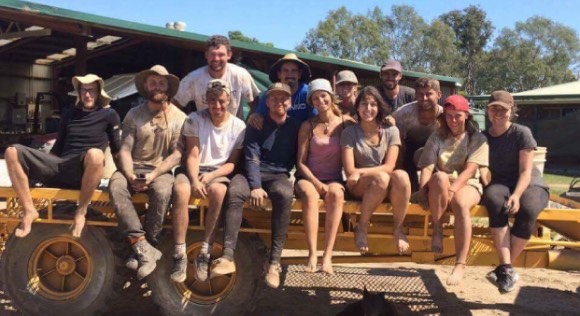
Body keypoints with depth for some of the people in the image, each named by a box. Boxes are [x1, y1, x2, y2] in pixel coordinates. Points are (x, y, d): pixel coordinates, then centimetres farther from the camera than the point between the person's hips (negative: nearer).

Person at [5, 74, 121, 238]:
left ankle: (81, 210, -21)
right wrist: (40, 168, 16)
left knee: (95, 154, -42)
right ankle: (29, 210, -14)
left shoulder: (109, 115, 9)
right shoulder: (70, 115, 22)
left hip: (84, 172, -5)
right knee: (12, 152, -12)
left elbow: (116, 149, 11)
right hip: (61, 167, 5)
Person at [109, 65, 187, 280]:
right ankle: (145, 249, -34)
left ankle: (141, 248, -20)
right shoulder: (134, 114, 5)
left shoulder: (179, 118, 0)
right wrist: (130, 176, -21)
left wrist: (153, 175, -20)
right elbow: (125, 150, -2)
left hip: (161, 170, -2)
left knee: (162, 192, -35)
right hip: (133, 168, 2)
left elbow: (177, 154, -7)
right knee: (115, 186, -30)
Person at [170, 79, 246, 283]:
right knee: (180, 190, -34)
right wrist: (195, 180, -23)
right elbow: (192, 156, -5)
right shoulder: (195, 119, 0)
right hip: (193, 170, 0)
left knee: (218, 191, -37)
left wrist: (211, 176, -18)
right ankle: (180, 255, -29)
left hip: (219, 173, 0)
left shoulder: (238, 126, 1)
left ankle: (205, 253, -28)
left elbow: (232, 163, -1)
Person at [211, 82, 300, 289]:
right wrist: (255, 186, -20)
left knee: (284, 194, -37)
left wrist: (287, 175, -9)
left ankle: (275, 262, -36)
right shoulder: (256, 125, 6)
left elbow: (298, 158, 10)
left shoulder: (296, 126, 9)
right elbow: (251, 157, -5)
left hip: (279, 175, 0)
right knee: (234, 191, -34)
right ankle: (228, 257, -38)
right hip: (254, 173, 0)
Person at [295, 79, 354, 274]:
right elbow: (301, 162, 0)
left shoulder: (346, 122, 6)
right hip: (309, 177, 0)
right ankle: (312, 254, -38)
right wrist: (317, 183, -11)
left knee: (336, 194, -34)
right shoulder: (308, 126, 5)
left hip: (334, 179, 0)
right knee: (310, 194, -35)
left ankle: (328, 255, -37)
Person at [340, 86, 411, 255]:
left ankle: (398, 229, -13)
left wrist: (361, 172, -19)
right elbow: (349, 171, -7)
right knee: (382, 178, -35)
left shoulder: (391, 131, 6)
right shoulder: (350, 132, 2)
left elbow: (389, 167, -6)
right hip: (359, 186, -2)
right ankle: (361, 228, -17)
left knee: (401, 175, -33)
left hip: (387, 189, 2)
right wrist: (379, 172, -15)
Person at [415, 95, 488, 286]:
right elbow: (427, 167, -1)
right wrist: (422, 191, -20)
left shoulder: (477, 139, 7)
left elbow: (470, 169, -9)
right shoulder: (437, 138, 13)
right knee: (440, 177, -36)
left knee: (460, 203, -37)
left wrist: (453, 188, -26)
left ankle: (460, 265, -33)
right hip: (439, 188, 1)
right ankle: (437, 230, -24)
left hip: (467, 185, -1)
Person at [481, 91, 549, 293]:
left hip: (530, 184, -1)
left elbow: (526, 171, -10)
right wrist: (487, 186, -15)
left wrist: (516, 195, -26)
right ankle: (507, 268, -37)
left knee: (527, 210, -36)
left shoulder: (522, 133, -4)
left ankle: (503, 267, -23)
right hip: (500, 184, 2)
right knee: (495, 203, -36)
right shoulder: (483, 137, 7)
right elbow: (484, 169, 6)